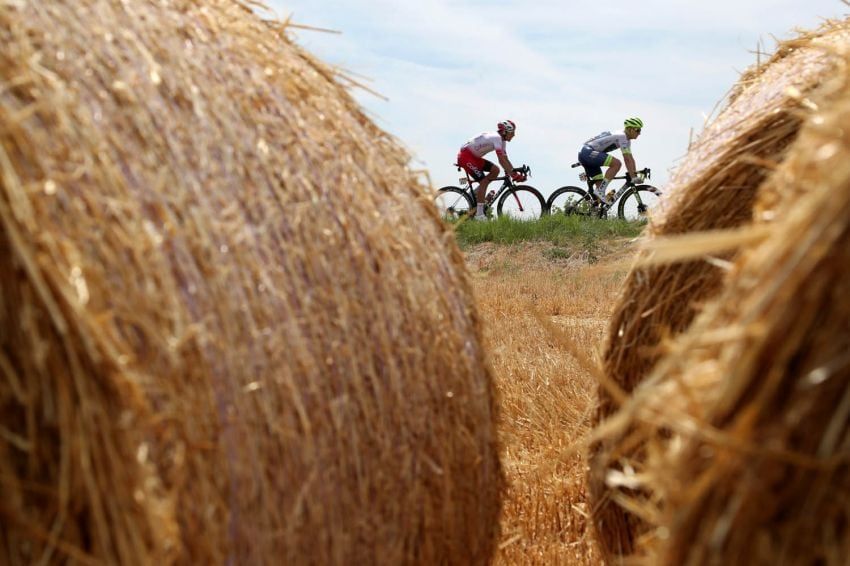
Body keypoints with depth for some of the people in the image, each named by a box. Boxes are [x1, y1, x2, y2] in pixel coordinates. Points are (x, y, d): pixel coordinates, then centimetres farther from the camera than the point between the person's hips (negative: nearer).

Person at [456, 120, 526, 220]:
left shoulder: (502, 140, 8)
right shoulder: (496, 137, -23)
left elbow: (506, 159, 8)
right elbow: (501, 160, -31)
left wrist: (515, 172, -3)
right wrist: (513, 175, -32)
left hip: (474, 156, 10)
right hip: (465, 156, -10)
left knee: (495, 170, -1)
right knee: (484, 181, -16)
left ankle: (476, 193, 7)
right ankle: (479, 214, -15)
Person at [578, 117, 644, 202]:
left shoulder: (626, 139, 15)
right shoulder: (622, 136, -15)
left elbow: (630, 158, 18)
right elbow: (627, 159, -20)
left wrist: (635, 174, 12)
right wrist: (633, 177, -21)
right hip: (587, 152, -10)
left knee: (600, 185, 5)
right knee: (617, 163, -23)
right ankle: (600, 191, -20)